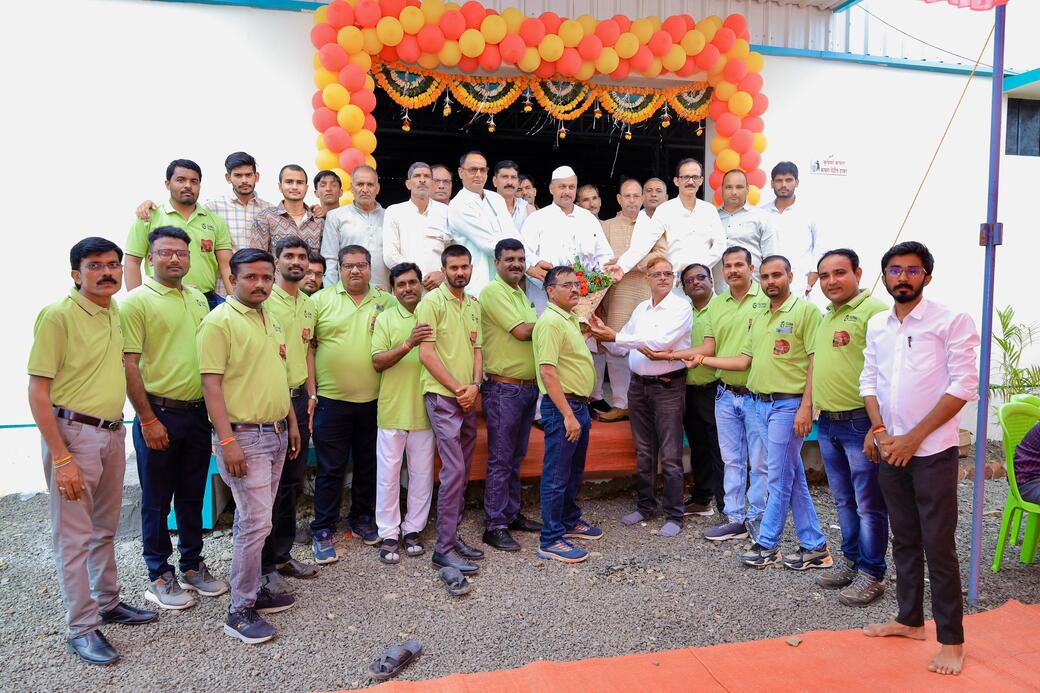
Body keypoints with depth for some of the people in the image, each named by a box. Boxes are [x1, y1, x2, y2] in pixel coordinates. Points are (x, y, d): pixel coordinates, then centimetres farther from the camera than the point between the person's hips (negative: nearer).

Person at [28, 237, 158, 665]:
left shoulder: (118, 312, 8)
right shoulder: (58, 315, -12)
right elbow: (37, 391, -14)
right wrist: (61, 458, -18)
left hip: (113, 433, 7)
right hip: (74, 433, -7)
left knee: (105, 529, 19)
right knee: (74, 536, 2)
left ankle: (107, 603, 33)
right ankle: (81, 628, 13)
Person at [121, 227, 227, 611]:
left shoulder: (198, 299, 11)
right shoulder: (137, 301, -8)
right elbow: (129, 365, -13)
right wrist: (148, 420, -15)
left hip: (197, 412, 6)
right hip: (159, 414, -6)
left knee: (192, 496, 16)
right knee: (157, 500, 7)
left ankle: (192, 565, 29)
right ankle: (159, 576, 20)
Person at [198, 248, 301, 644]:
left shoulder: (270, 321, 15)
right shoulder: (219, 322, -11)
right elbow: (211, 384, -16)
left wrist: (291, 423, 20)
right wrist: (227, 440, -21)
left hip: (275, 433, 8)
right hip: (243, 435, -8)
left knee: (252, 519, 16)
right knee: (256, 523, -7)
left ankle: (252, 589, 26)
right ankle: (241, 610, 4)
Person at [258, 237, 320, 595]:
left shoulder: (308, 304, 13)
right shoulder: (264, 299, -10)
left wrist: (310, 395, 14)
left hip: (298, 399, 7)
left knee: (291, 481, 14)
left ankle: (282, 554, 26)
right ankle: (264, 566, 11)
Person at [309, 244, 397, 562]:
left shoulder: (386, 302, 5)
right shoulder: (321, 300, 0)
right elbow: (307, 346, 0)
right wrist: (311, 392, -5)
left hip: (374, 401, 3)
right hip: (332, 400, -2)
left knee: (368, 465, 15)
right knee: (330, 469, 4)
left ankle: (362, 519, 32)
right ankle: (322, 531, 17)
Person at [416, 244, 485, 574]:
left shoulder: (474, 305, 15)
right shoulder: (431, 302, -7)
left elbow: (477, 349, 14)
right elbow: (426, 353, -12)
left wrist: (474, 385, -4)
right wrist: (457, 388, -11)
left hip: (468, 399, 7)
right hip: (442, 397, -7)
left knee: (461, 471, 11)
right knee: (454, 470, -11)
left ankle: (452, 535, 23)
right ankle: (445, 548, -3)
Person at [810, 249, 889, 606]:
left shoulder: (873, 310, -13)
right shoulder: (826, 318, 16)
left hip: (860, 422, -8)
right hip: (827, 424, 8)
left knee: (869, 504, 2)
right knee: (844, 501, 18)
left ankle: (872, 573, 14)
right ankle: (851, 560, 31)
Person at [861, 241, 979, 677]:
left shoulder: (950, 322, -8)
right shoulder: (877, 325, 9)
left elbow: (963, 386, -13)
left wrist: (913, 438, -15)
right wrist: (879, 430, -4)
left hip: (932, 451, -5)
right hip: (889, 450, 5)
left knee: (938, 546, 0)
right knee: (904, 539, 15)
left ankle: (951, 640, 13)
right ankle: (910, 620, 29)